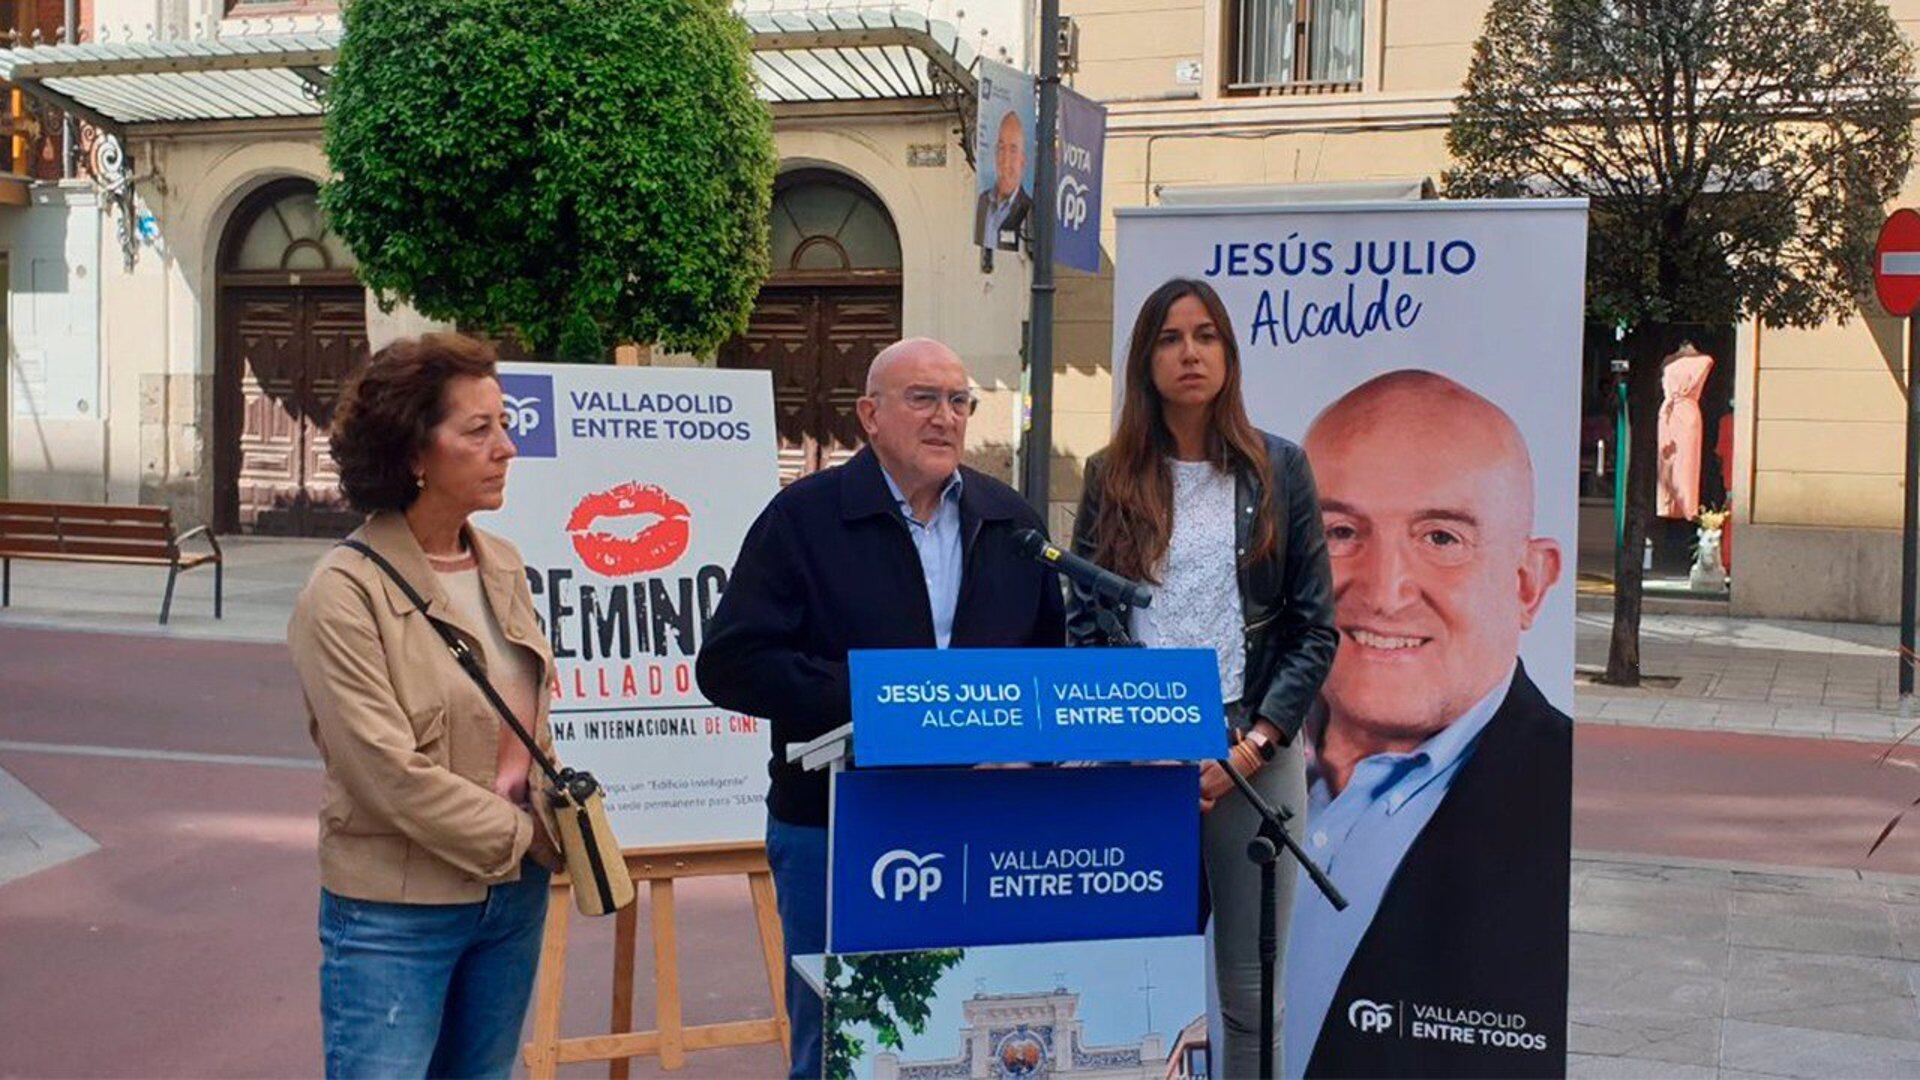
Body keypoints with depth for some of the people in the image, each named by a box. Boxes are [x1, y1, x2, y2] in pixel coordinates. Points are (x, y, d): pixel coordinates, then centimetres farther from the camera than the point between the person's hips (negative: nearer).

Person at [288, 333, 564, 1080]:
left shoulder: (503, 567, 4)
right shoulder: (344, 593, -16)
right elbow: (392, 774, -19)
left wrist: (531, 770, -5)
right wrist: (526, 837, -11)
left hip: (513, 901, 6)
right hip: (396, 913, -6)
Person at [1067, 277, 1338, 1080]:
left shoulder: (1277, 469, 5)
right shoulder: (1111, 478, 8)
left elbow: (1315, 629, 2)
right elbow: (1080, 626, 6)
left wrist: (1252, 748, -9)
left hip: (1254, 758, -1)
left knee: (1251, 993, 3)